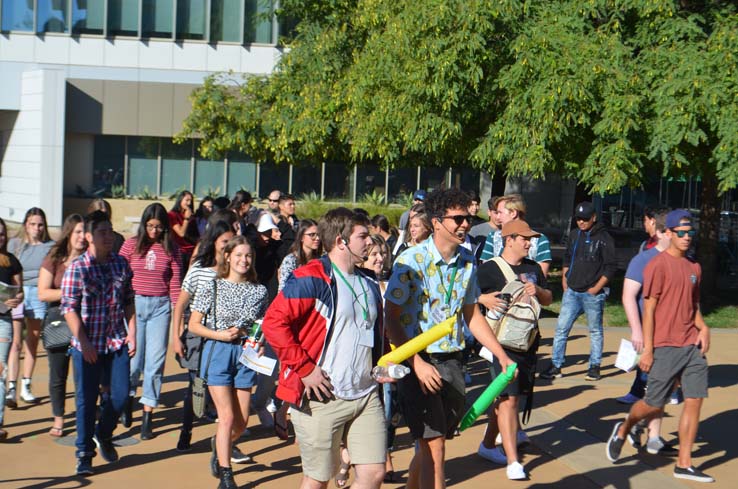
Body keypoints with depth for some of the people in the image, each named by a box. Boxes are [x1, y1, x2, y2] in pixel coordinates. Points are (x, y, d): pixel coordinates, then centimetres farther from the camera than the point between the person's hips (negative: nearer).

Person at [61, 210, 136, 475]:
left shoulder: (121, 264, 5)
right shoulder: (77, 268, -9)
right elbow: (69, 308, -10)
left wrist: (132, 333, 4)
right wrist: (85, 343, -14)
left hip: (118, 343, 4)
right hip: (87, 345, -4)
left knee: (121, 394, 6)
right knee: (86, 400, 3)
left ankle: (104, 433, 34)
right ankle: (84, 453, 17)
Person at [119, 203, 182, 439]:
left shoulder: (171, 249, 2)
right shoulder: (131, 245, 1)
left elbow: (175, 283, 2)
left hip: (160, 306, 0)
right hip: (134, 304, 0)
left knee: (155, 360, -1)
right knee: (133, 356, 3)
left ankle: (147, 417, 6)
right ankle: (128, 399, 33)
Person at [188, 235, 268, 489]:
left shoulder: (259, 291, 5)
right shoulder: (210, 287, -4)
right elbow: (194, 325, -2)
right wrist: (220, 335, -14)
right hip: (218, 354, -3)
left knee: (242, 420, 6)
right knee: (227, 417, -7)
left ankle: (219, 445, 40)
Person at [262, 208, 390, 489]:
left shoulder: (369, 286, 15)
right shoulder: (311, 279, -11)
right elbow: (273, 322, -18)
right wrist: (305, 369, -18)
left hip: (366, 396, 7)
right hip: (322, 397, -7)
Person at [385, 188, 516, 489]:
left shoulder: (468, 261, 6)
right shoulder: (412, 261, -12)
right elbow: (392, 319, -12)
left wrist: (501, 355, 14)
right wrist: (417, 364, -19)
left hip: (451, 361, 6)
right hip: (418, 362, -6)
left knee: (431, 444, 15)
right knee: (434, 446, -7)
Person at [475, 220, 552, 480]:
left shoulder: (533, 268, 13)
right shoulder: (489, 269, -5)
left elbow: (548, 300, 18)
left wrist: (537, 290, -2)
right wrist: (484, 299, -21)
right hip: (502, 342, -6)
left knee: (504, 397, 15)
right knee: (508, 399, -11)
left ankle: (488, 444, 31)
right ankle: (513, 461, -9)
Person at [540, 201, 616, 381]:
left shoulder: (604, 239, -5)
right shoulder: (576, 237, 13)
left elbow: (610, 268, -7)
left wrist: (597, 288, -12)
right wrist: (564, 279, 11)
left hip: (592, 294, -5)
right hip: (572, 292, 5)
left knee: (595, 331, 7)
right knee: (561, 328, 0)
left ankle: (595, 367, 17)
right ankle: (556, 366, 5)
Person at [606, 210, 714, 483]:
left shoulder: (694, 267, 12)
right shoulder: (658, 265, -9)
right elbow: (649, 309, -11)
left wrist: (703, 327, 3)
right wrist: (647, 350, -14)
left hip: (693, 346, 6)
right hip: (665, 347, -6)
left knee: (694, 401, 1)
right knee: (654, 405, 1)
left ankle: (684, 464, 10)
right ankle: (623, 430, 31)